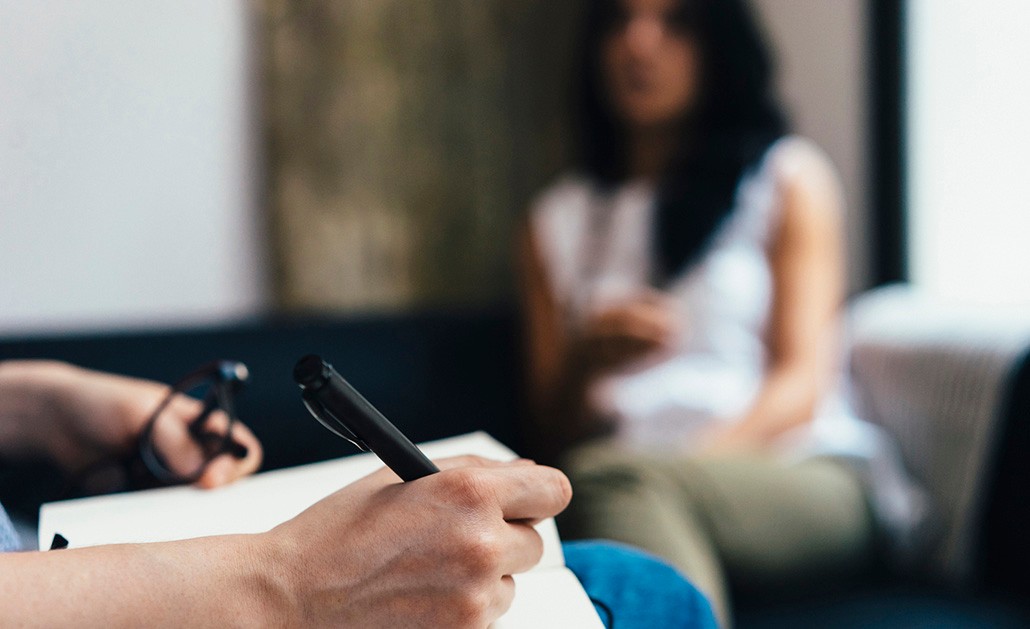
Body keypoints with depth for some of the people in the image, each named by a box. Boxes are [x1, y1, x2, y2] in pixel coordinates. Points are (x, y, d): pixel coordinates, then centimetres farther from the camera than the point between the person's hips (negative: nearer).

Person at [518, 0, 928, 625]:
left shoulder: (788, 174, 12)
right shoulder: (557, 218, 19)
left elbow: (802, 382, 1)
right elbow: (554, 428, 14)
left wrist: (691, 462, -17)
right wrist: (587, 359, -9)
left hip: (806, 474, -2)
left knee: (608, 477, -34)